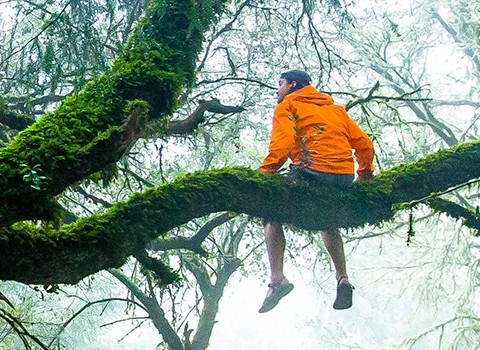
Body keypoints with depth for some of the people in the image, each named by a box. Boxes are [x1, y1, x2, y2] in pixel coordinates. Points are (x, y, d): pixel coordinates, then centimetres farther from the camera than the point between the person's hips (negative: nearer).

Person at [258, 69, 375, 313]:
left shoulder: (287, 106, 10)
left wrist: (264, 173, -7)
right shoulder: (336, 109, 27)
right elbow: (364, 143, 20)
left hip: (312, 172, -6)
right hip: (345, 179, 6)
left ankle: (277, 278, -6)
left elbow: (282, 143, -9)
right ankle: (343, 279, 21)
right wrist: (365, 174, 31)